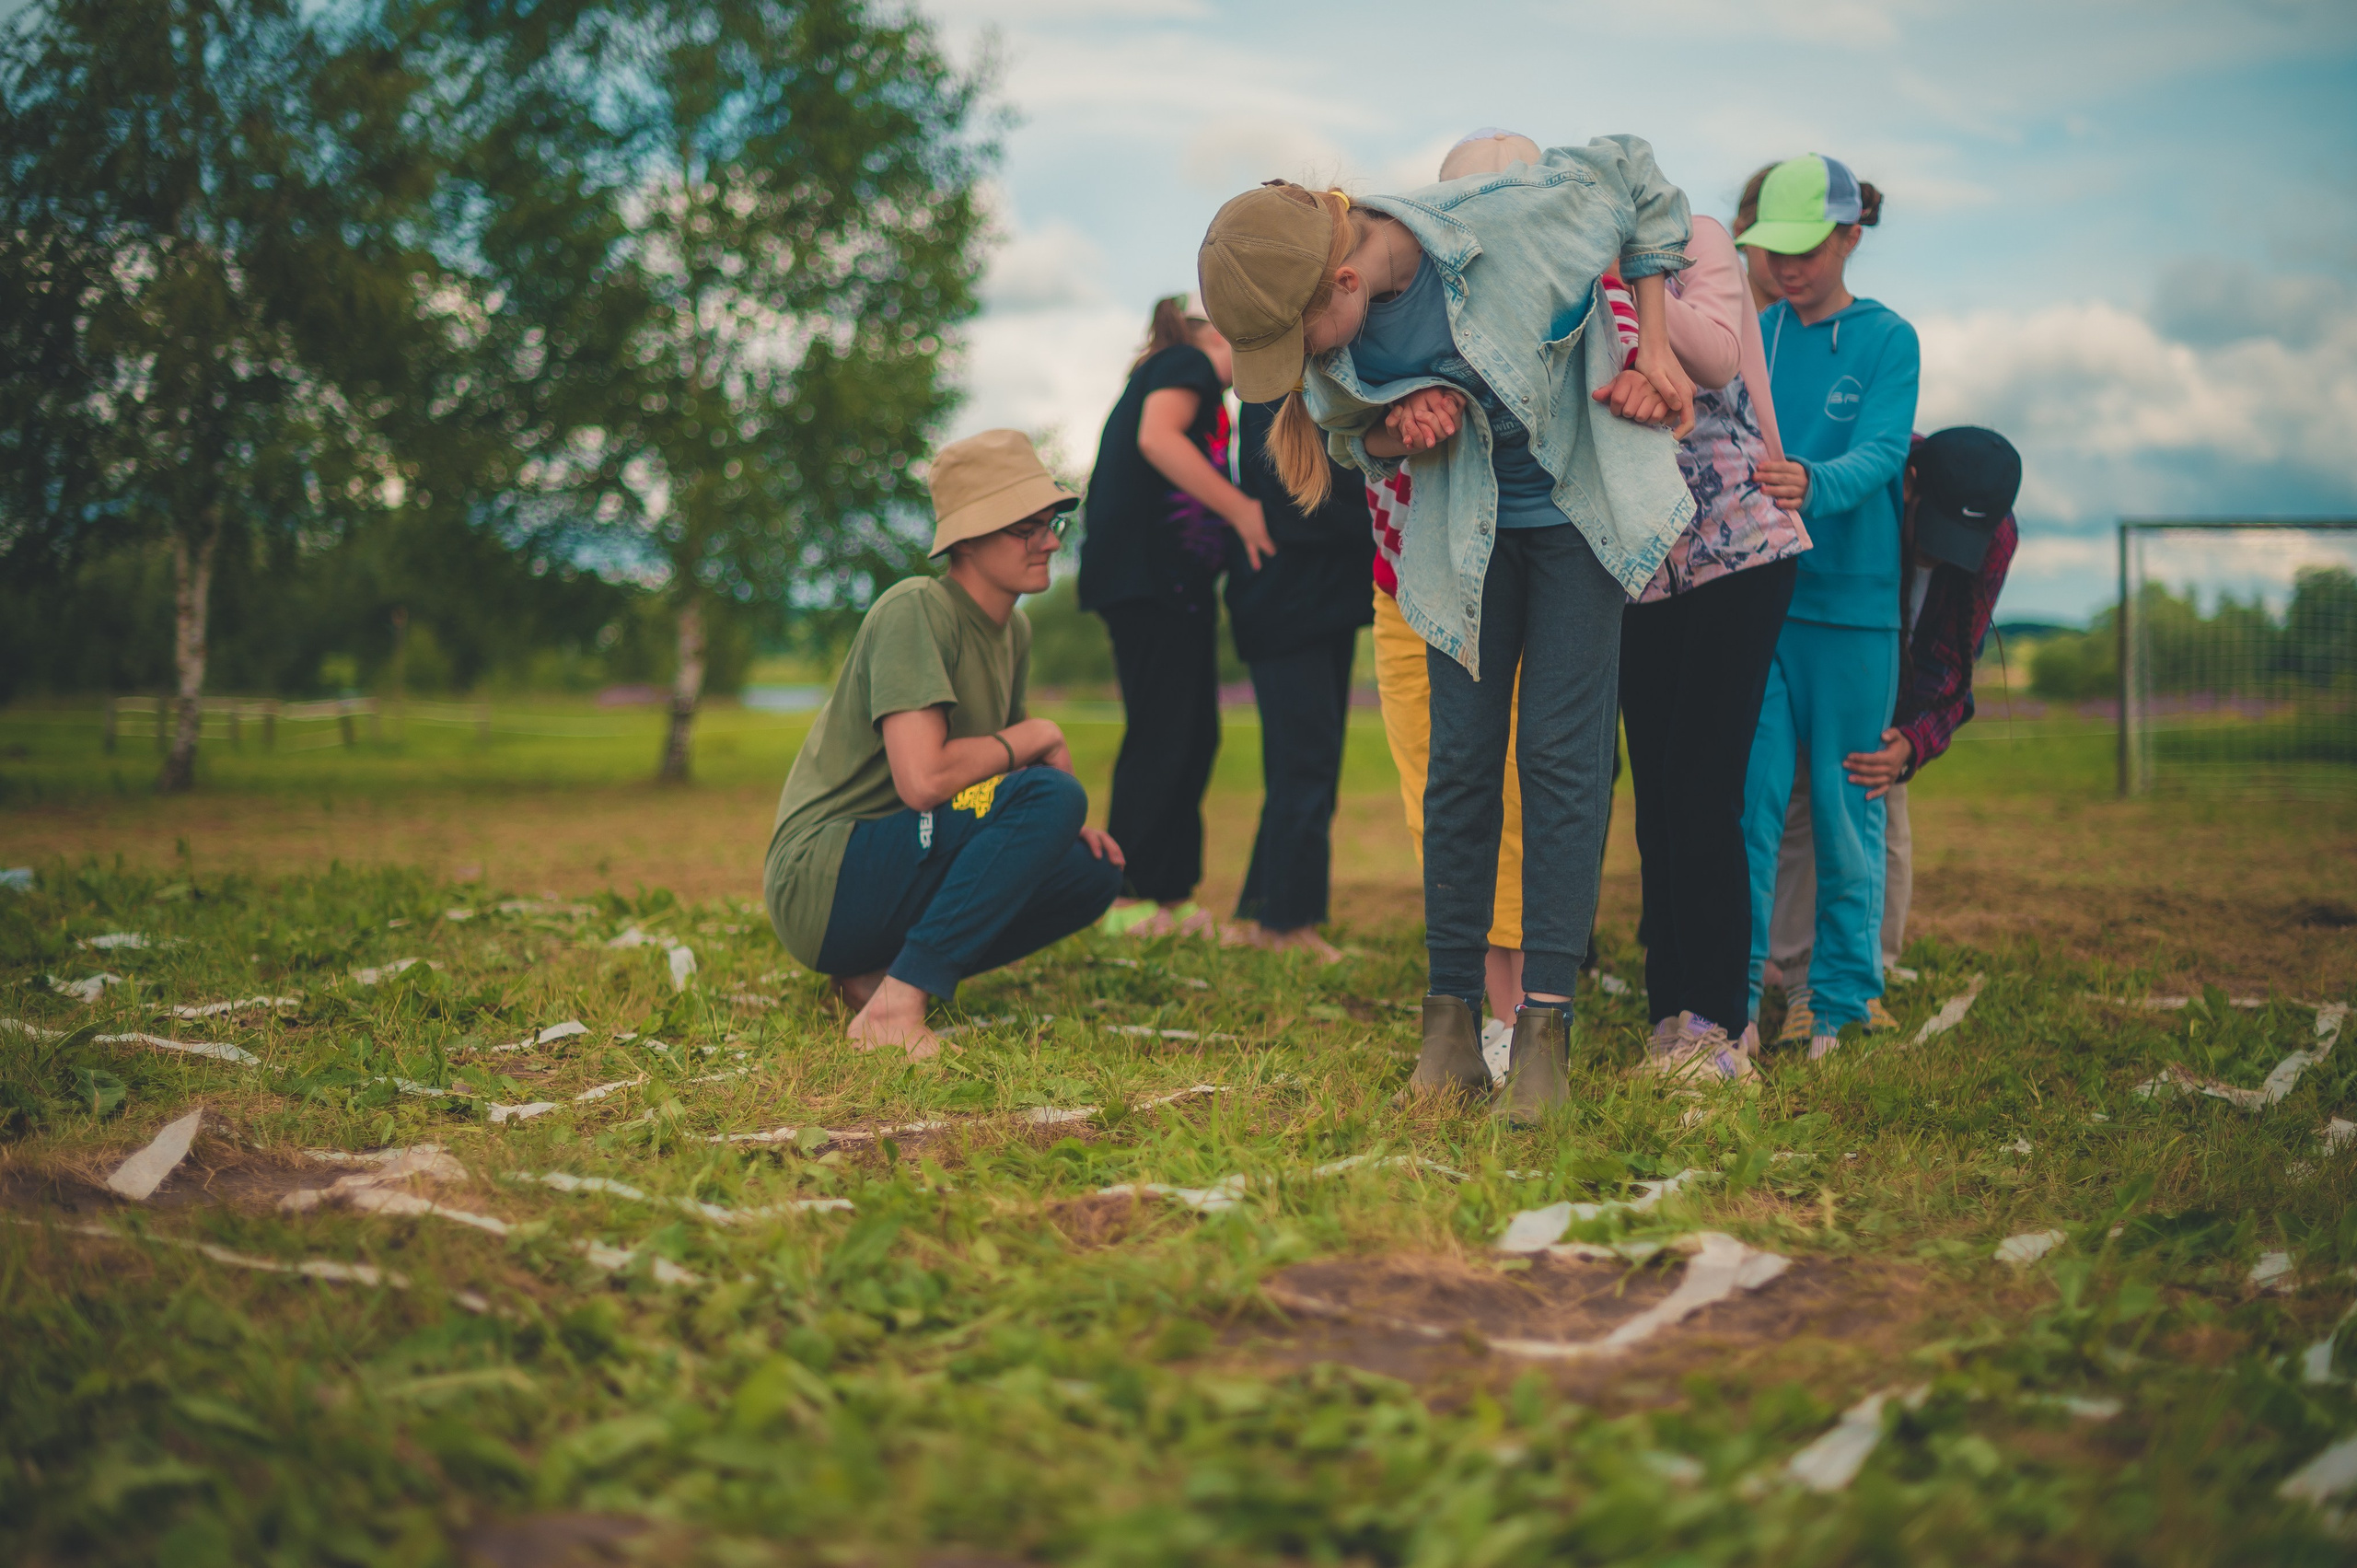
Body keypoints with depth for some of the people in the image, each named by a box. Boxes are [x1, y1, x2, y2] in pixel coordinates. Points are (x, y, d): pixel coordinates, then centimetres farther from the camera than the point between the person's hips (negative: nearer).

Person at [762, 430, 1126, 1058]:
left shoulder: (1013, 631, 12)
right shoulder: (915, 610, -16)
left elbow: (990, 764, 23)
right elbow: (923, 781, -27)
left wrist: (1065, 827, 2)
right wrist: (1037, 736, -12)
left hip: (894, 875, 9)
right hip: (818, 882, -9)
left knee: (1095, 872, 4)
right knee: (1051, 796, -23)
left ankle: (874, 976, 2)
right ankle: (895, 1006, -26)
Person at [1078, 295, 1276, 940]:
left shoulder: (1153, 379, 29)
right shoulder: (1187, 365, 0)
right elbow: (1157, 438, -19)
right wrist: (1242, 509, -20)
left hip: (1176, 584, 10)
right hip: (1151, 575, -10)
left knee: (1191, 739, 8)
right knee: (1162, 735, -11)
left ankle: (1172, 898, 9)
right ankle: (1131, 900, -11)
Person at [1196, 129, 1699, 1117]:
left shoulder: (1513, 216, -28)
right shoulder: (1318, 341, -15)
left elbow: (1639, 175, -7)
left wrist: (1656, 349, -10)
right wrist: (1402, 431, -19)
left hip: (1580, 508, -3)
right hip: (1465, 533, 3)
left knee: (1561, 751, -9)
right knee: (1461, 756, -1)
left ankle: (1545, 1023, -7)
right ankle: (1452, 1011, 8)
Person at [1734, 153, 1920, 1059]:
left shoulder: (1887, 339, 0)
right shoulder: (1753, 337, 9)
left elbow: (1881, 453, -15)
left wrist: (1812, 484, -36)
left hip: (1852, 601, -2)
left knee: (1845, 805, 4)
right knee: (1748, 796, -5)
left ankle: (1841, 1003, 14)